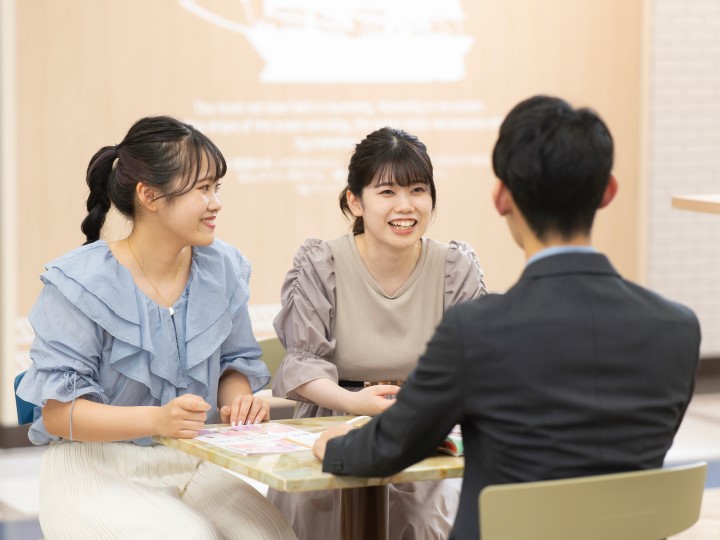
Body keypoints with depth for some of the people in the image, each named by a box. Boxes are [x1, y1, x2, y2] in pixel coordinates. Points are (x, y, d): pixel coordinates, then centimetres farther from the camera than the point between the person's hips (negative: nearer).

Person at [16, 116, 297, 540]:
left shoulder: (223, 269, 3)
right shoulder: (81, 283, -14)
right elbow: (57, 413, -16)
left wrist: (239, 401, -8)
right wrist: (157, 419, -31)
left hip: (194, 467, 5)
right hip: (98, 470, -5)